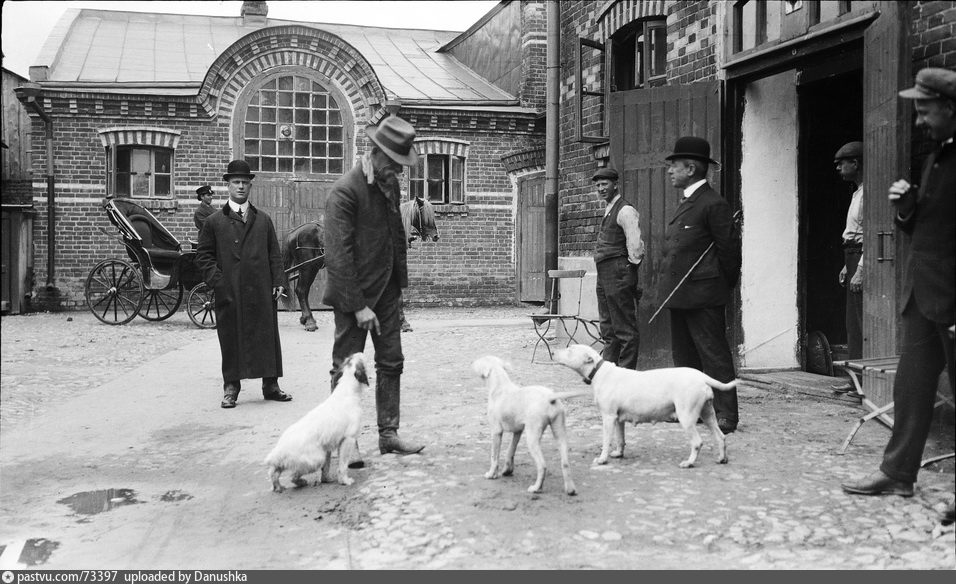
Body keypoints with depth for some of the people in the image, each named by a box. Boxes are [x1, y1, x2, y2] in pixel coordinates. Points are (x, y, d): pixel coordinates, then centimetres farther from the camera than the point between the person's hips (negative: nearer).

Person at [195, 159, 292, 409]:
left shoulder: (263, 220, 14)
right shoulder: (214, 222, 7)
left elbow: (275, 254, 12)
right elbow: (203, 256, 5)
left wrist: (279, 281, 1)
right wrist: (217, 281, -8)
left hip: (261, 292, 2)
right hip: (230, 294, -2)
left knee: (267, 336, 4)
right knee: (231, 339, 2)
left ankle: (271, 385, 14)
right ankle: (231, 387, 13)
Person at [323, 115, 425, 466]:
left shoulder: (390, 183, 6)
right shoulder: (345, 190, -18)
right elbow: (339, 254, -20)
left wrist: (399, 282, 10)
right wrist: (358, 305, -20)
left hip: (387, 289, 8)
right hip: (354, 294, -8)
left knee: (391, 363, 12)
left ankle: (388, 434, 22)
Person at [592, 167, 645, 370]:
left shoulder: (625, 211, -11)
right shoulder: (609, 211, 19)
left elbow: (635, 245, -16)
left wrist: (630, 269, -10)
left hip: (619, 272, -10)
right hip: (604, 274, 10)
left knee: (625, 328, -5)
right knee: (608, 327, 14)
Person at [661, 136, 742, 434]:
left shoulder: (713, 204, -13)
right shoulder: (686, 202, 17)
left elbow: (729, 248, -12)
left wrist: (726, 286, -3)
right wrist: (671, 289, 16)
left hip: (703, 295, -10)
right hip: (679, 295, 10)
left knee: (714, 355, -4)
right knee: (684, 355, 14)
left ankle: (725, 415, 2)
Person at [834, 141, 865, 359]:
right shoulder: (858, 192, 19)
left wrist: (860, 270, -22)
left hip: (864, 259, -10)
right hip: (853, 258, 10)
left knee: (863, 324, -9)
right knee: (853, 325, 12)